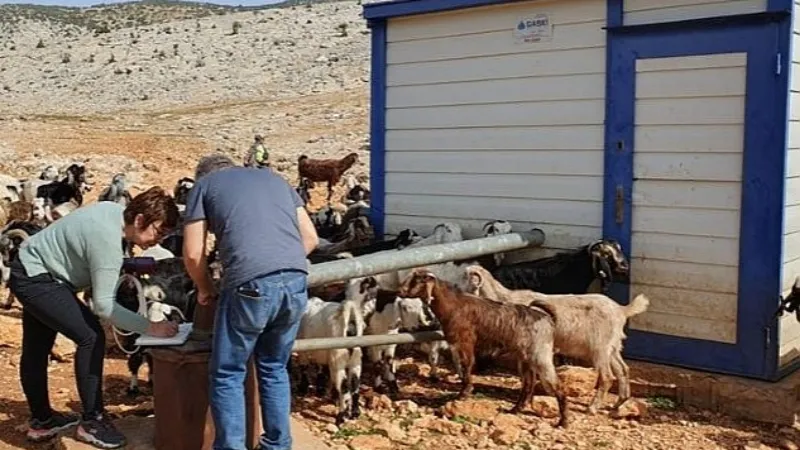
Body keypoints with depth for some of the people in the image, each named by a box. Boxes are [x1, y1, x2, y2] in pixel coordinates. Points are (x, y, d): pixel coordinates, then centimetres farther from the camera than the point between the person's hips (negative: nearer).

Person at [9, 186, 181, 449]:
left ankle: (41, 420, 35)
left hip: (32, 274, 10)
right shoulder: (107, 238, -31)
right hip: (35, 279, -10)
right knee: (91, 338, -13)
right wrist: (150, 328, -27)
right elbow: (103, 304, -28)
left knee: (36, 351, 20)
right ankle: (92, 421, -3)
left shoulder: (115, 211, -5)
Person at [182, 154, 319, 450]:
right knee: (274, 369, 21)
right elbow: (310, 238, 23)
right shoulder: (274, 177, 29)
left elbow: (193, 254, 11)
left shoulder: (203, 184, 18)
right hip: (296, 281, 5)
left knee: (227, 375, 11)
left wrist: (205, 290, 27)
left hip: (251, 284, -5)